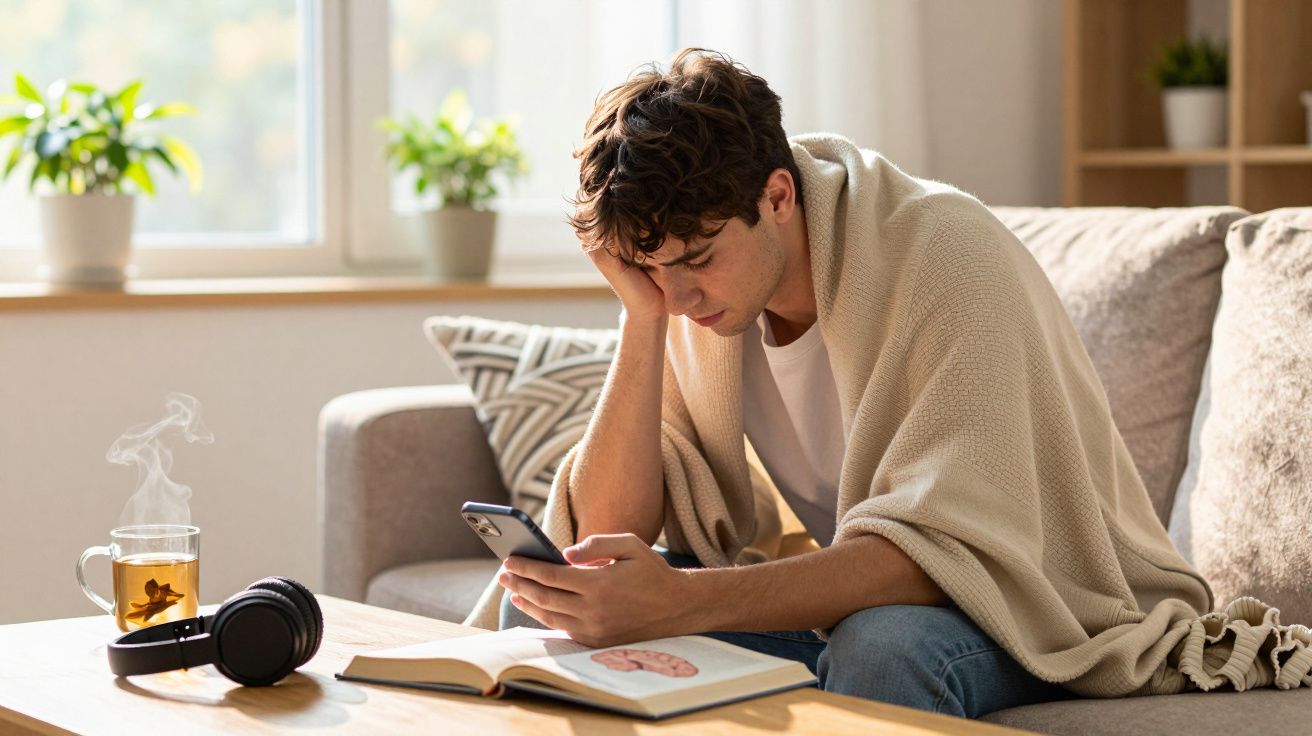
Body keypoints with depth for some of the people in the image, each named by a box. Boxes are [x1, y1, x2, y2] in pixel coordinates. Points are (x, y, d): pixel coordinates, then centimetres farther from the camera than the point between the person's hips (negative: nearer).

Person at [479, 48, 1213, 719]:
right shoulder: (691, 293, -5)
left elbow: (947, 547, -34)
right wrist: (644, 316, -20)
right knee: (548, 604, -12)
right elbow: (610, 532, -9)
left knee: (880, 645, -40)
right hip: (831, 599, 6)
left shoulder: (944, 254, -24)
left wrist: (684, 600, -45)